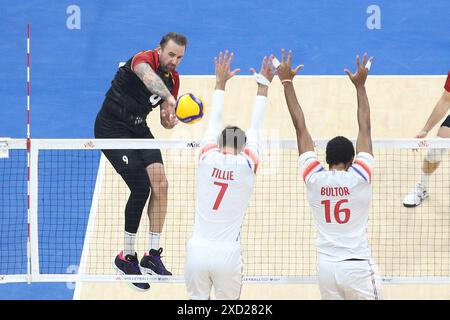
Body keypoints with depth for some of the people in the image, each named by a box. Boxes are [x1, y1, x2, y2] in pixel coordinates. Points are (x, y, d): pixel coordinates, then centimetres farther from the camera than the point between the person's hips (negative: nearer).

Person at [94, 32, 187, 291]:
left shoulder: (174, 79, 4)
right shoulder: (144, 59, -20)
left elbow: (166, 118, 13)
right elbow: (148, 77, -47)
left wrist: (170, 120, -13)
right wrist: (168, 98, -66)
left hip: (138, 128, 8)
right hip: (112, 126, -8)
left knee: (160, 184, -7)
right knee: (141, 186, -16)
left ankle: (152, 256, 0)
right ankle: (127, 257, -3)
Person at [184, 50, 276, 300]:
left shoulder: (207, 159, 0)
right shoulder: (247, 166, -3)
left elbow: (214, 121, 15)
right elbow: (255, 128, 9)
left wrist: (220, 82, 26)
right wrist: (263, 85, 20)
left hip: (198, 250, 1)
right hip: (227, 253, -1)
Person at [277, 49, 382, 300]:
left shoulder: (315, 179, -3)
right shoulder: (359, 178, -9)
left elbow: (301, 128, 2)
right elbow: (365, 128, 0)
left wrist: (287, 82, 7)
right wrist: (360, 86, 7)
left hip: (326, 266, 3)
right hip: (358, 267, -3)